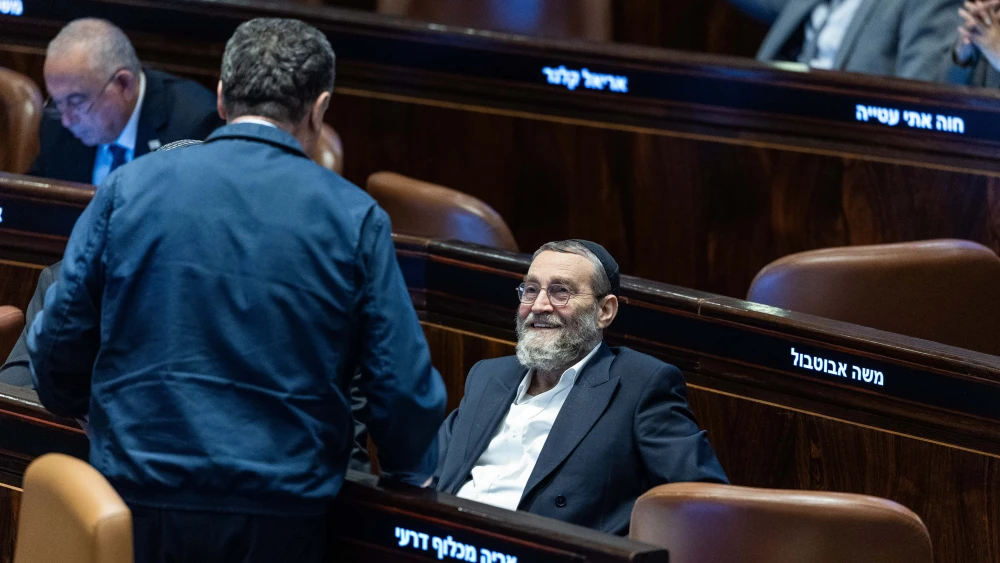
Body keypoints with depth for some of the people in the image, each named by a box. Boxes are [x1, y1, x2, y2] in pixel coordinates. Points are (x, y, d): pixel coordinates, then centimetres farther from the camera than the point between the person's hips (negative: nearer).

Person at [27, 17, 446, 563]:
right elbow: (404, 391, -2)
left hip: (138, 499, 1)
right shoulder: (354, 217, -2)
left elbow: (56, 344, 4)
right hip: (277, 518, -1)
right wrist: (408, 468, 19)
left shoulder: (130, 186, 0)